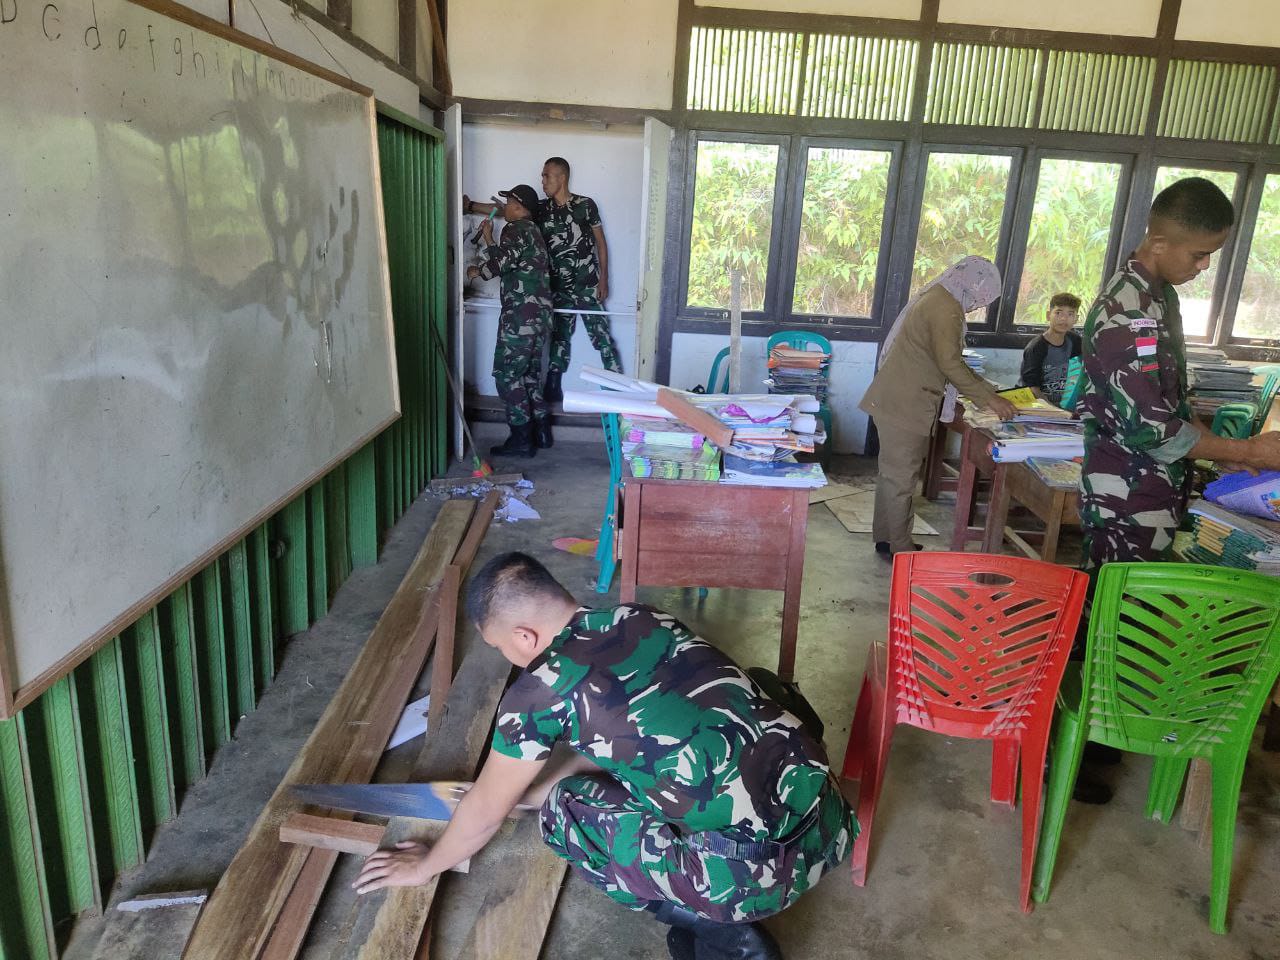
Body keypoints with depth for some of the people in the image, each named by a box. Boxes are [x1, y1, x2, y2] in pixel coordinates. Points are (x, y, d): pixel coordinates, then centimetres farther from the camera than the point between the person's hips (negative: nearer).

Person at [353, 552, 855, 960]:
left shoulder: (540, 689, -8)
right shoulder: (640, 618, 10)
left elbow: (485, 812, 8)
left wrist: (424, 866, 29)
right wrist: (526, 785, 37)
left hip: (760, 868, -7)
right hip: (828, 821, 7)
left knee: (566, 808, 10)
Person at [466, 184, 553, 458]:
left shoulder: (516, 229, -7)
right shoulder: (532, 230, 22)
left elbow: (501, 262, -21)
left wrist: (478, 272, -4)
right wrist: (489, 238, 32)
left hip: (521, 315, -9)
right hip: (540, 314, 9)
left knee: (508, 375, -5)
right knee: (530, 374, 16)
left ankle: (521, 439, -5)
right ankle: (541, 431, 20)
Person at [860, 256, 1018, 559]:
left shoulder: (935, 296, 16)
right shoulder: (946, 308, -16)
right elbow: (950, 364, -23)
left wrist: (984, 390, 17)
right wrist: (989, 398, -18)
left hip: (898, 400, 10)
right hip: (905, 405, -10)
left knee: (893, 472, 16)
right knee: (901, 477, -2)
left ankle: (886, 538, 26)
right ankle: (899, 548, 6)